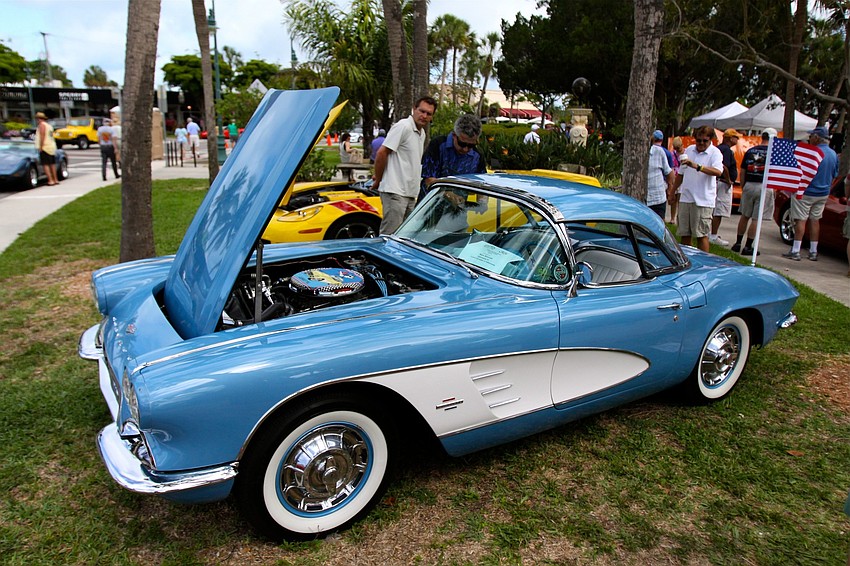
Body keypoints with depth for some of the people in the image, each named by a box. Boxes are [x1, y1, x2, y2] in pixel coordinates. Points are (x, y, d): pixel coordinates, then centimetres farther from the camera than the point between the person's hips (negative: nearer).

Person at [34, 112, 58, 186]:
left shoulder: (42, 125, -10)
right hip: (52, 146, 9)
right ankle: (55, 180, 18)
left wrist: (40, 147, -18)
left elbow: (42, 136, -18)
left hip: (45, 147, -9)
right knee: (52, 164, 14)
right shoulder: (49, 125, 16)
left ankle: (50, 180, -17)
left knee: (45, 164, -10)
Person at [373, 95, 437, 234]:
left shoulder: (422, 133, 18)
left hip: (411, 194, 9)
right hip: (395, 191, -9)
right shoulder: (403, 126, -11)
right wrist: (378, 180, -7)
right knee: (390, 235, -10)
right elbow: (382, 153, -14)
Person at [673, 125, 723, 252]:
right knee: (684, 233, 10)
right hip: (686, 198, 6)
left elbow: (718, 172, -26)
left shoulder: (715, 153, -6)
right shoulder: (689, 150, 12)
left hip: (703, 200, -5)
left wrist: (697, 166, -38)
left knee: (702, 234, -4)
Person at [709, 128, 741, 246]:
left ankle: (712, 235, 23)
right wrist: (728, 180, -17)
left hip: (715, 182, 10)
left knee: (714, 210, 16)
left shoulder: (718, 148, 14)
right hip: (723, 183, -10)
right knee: (719, 211, -7)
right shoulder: (727, 150, -16)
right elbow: (724, 167, -28)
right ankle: (714, 237, -6)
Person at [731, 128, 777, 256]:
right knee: (757, 219, 0)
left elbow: (742, 171, 10)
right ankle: (747, 247, 0)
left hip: (749, 185, 4)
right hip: (764, 187, -4)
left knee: (744, 216, 15)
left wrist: (743, 187, 16)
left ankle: (738, 243, 20)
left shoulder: (750, 151, 8)